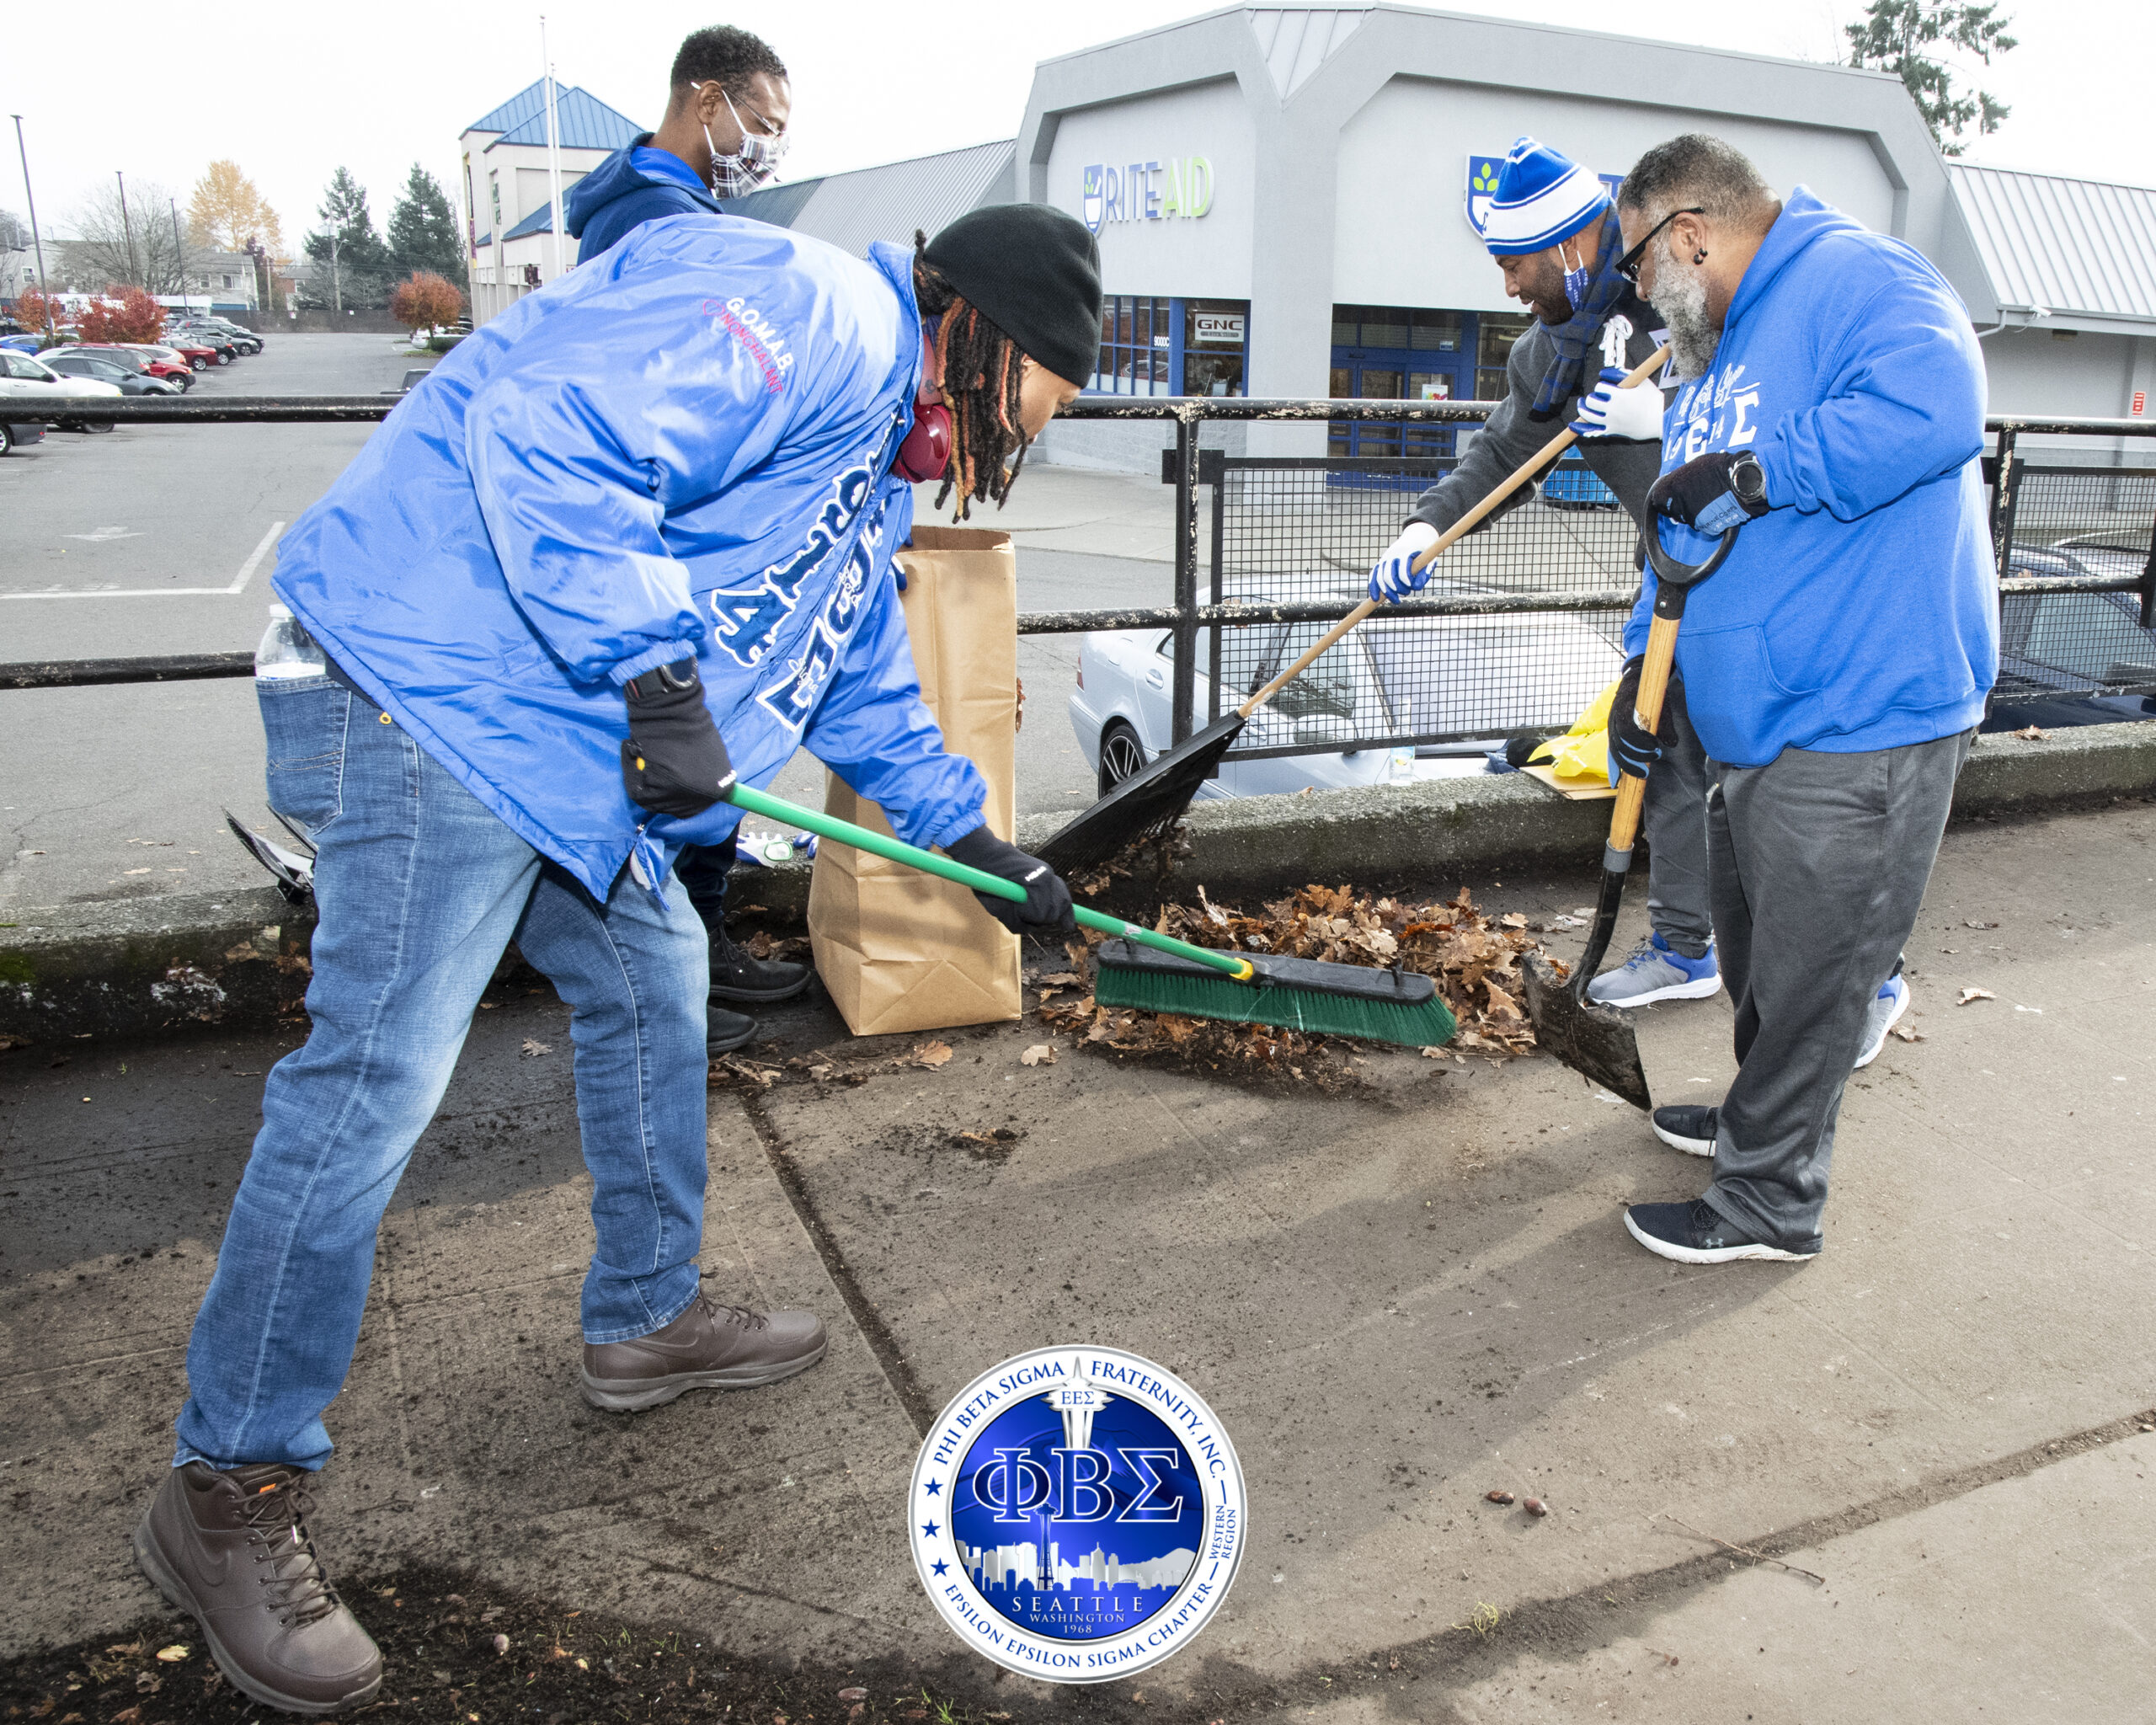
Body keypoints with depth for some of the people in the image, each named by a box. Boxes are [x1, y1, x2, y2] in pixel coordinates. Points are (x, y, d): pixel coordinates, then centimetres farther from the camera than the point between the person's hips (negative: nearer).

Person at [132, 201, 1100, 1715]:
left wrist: (978, 840, 31)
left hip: (573, 749, 11)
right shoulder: (816, 315, -13)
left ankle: (646, 1321, 33)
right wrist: (658, 676, -25)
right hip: (437, 682, -11)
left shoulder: (872, 462, 22)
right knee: (379, 1070, -11)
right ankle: (231, 1491, 4)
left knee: (655, 979, 16)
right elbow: (546, 434, -26)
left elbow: (866, 679, 31)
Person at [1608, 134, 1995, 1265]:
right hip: (1748, 726, 10)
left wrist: (1755, 473, -26)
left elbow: (1932, 409, -32)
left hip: (1858, 729, -9)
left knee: (1808, 972, 2)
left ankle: (1769, 1200, 16)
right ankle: (1762, 1116, 43)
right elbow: (1682, 534, 22)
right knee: (1754, 952, 22)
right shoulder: (1711, 356, 17)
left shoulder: (1857, 279, -13)